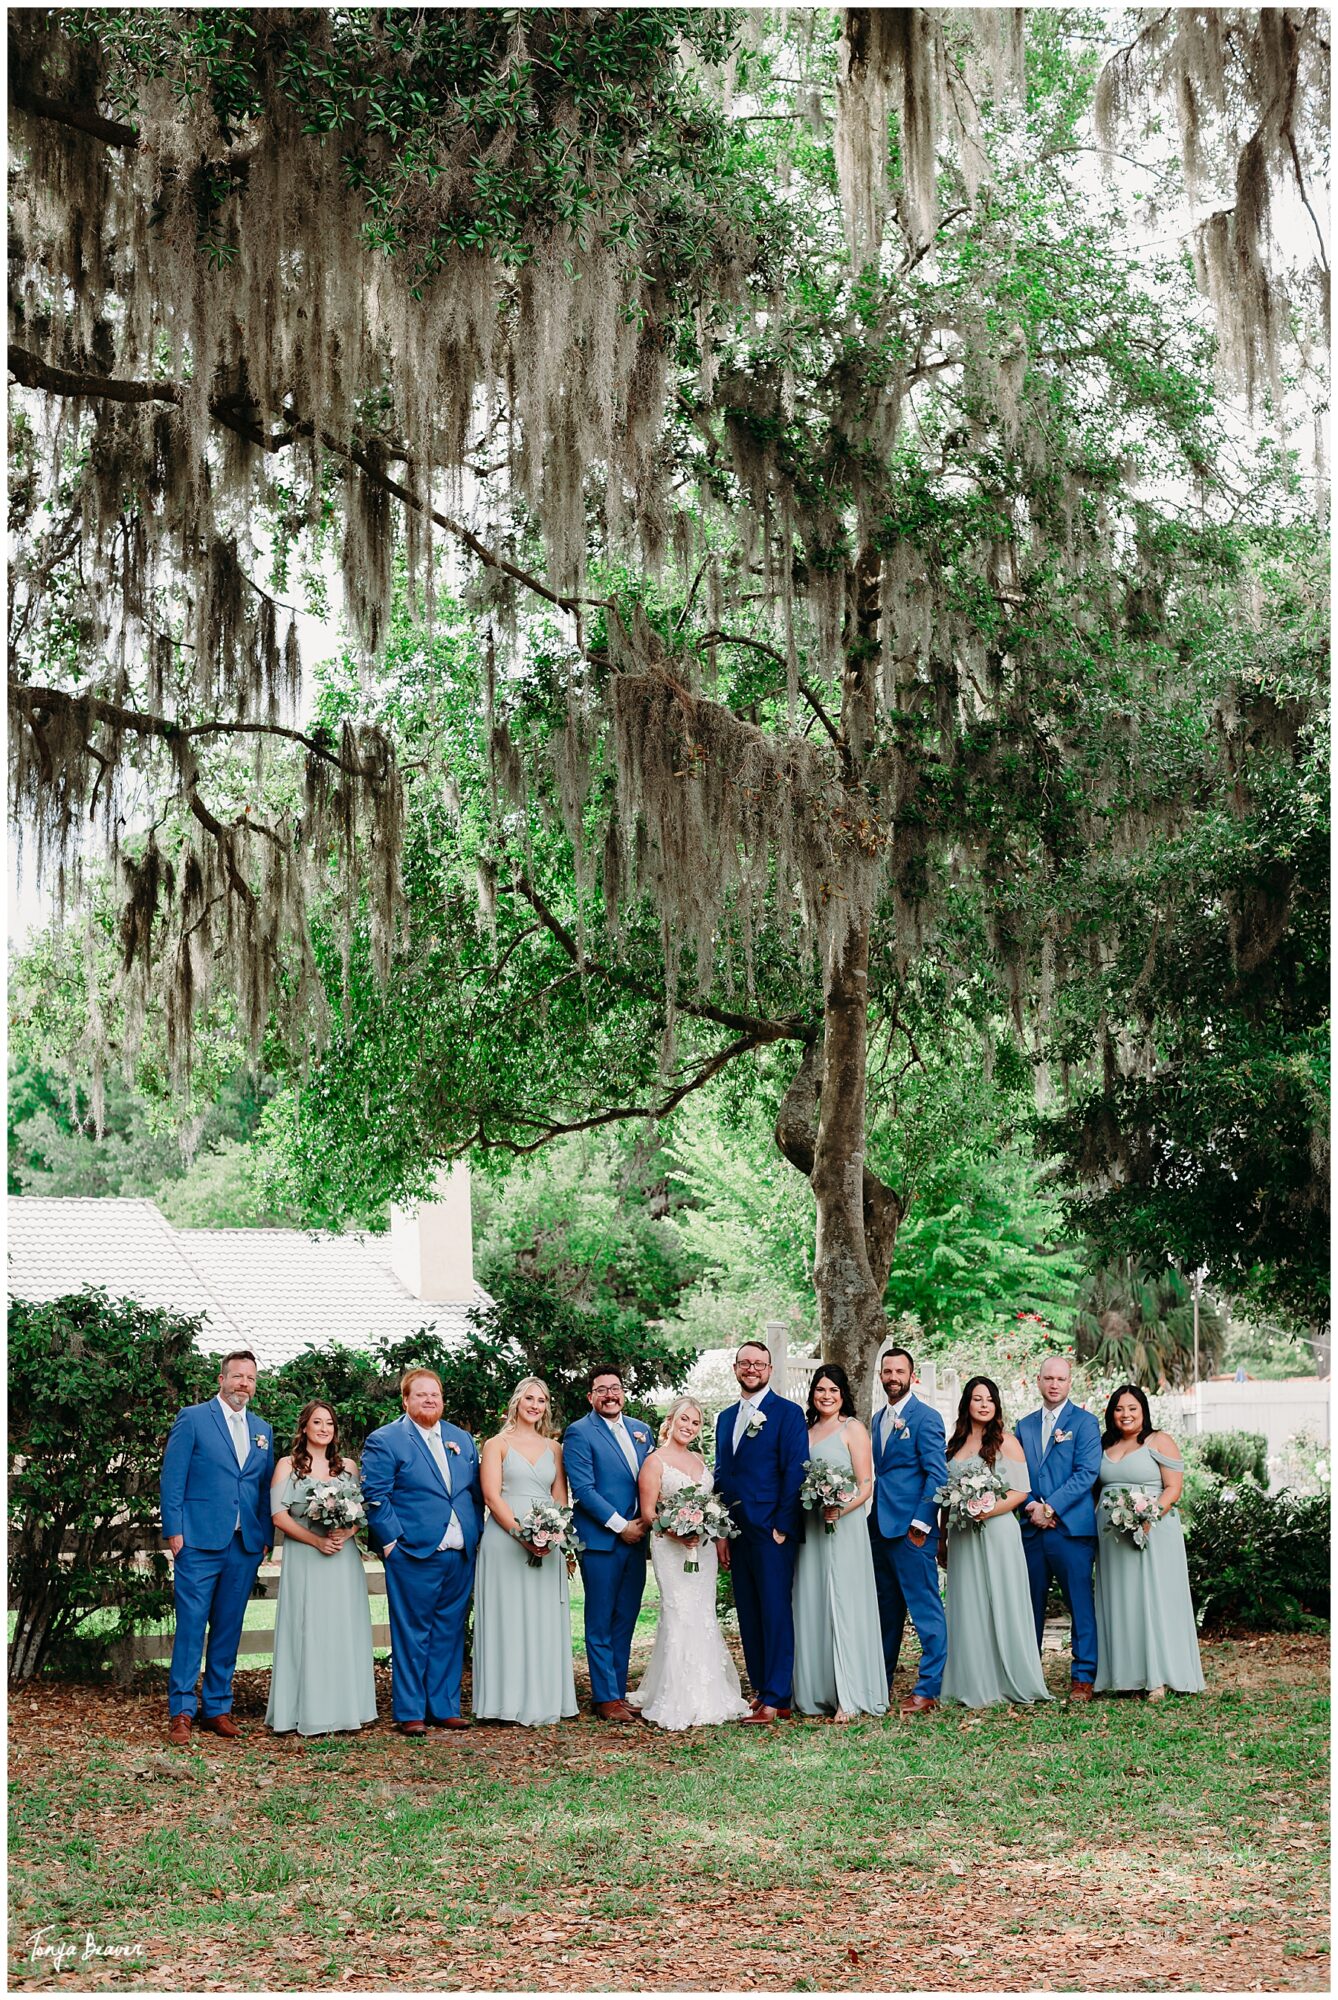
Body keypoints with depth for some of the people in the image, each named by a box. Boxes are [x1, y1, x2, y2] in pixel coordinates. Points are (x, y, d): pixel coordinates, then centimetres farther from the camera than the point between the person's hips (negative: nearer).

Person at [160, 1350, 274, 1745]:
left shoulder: (262, 1430, 15)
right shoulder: (192, 1419, 0)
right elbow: (172, 1479, -3)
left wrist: (266, 1536, 8)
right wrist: (174, 1531, -9)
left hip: (245, 1546, 5)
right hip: (200, 1542, -5)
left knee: (229, 1629, 8)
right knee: (191, 1626, -5)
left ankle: (218, 1708, 15)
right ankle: (181, 1712, 1)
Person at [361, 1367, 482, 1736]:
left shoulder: (463, 1440, 15)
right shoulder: (384, 1441, -3)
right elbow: (375, 1497, -8)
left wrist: (476, 1536, 9)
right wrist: (392, 1541, -13)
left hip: (461, 1554, 5)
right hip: (413, 1554, -5)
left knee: (450, 1633, 9)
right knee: (412, 1635, -1)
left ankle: (444, 1707, 17)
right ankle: (409, 1712, 6)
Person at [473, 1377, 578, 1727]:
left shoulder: (554, 1448, 14)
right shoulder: (497, 1445, 3)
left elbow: (560, 1498, 10)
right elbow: (491, 1495, -6)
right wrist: (521, 1533, -17)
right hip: (504, 1538, -4)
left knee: (545, 1618, 4)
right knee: (508, 1617, -3)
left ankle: (543, 1699, 11)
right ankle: (508, 1701, 1)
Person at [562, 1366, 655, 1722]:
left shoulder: (641, 1431, 14)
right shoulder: (579, 1433, -6)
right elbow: (583, 1489, -12)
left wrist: (647, 1522, 2)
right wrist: (620, 1526, -12)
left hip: (635, 1539, 6)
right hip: (601, 1540, -6)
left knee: (626, 1620, 9)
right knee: (601, 1623, -1)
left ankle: (619, 1692, 16)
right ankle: (606, 1699, 3)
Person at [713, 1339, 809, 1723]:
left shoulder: (787, 1413, -4)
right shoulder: (726, 1418, 16)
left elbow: (795, 1472, -10)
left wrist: (781, 1527, -14)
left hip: (772, 1529, -7)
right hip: (737, 1530, 7)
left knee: (775, 1613, -5)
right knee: (748, 1615, 10)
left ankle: (776, 1699, -3)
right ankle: (760, 1690, 17)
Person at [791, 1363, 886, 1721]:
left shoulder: (853, 1428, -1)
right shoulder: (807, 1431, 16)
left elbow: (865, 1484, -6)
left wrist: (840, 1509, -23)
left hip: (844, 1527, -6)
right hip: (809, 1527, 6)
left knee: (843, 1605, -8)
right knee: (811, 1607, 5)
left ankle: (849, 1697, -7)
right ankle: (817, 1692, 10)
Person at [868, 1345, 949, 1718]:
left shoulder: (925, 1417, -7)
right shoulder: (878, 1419, 17)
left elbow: (937, 1474, -11)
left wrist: (921, 1523, -15)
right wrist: (872, 1519, 12)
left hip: (910, 1528, -8)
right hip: (880, 1527, 8)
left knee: (925, 1610, -5)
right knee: (886, 1610, 14)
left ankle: (928, 1690, -4)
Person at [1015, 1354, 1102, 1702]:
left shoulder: (1084, 1422, 1)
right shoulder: (1025, 1426, 15)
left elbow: (1087, 1473, -8)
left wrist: (1050, 1506, -13)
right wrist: (1032, 1509, -5)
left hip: (1072, 1527, -4)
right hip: (1031, 1529, 4)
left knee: (1080, 1603, -2)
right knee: (1030, 1604, 7)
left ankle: (1083, 1677, 4)